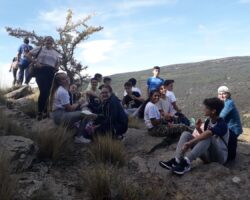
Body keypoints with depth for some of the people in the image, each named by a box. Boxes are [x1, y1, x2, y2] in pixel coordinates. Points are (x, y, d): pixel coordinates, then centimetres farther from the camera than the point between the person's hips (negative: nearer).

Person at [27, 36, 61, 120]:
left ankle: (44, 111, 16)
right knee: (43, 91, -16)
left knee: (47, 92, 6)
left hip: (51, 73, 5)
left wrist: (57, 68, 4)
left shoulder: (56, 53, 19)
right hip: (41, 71, -4)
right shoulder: (40, 49, 8)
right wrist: (35, 62, -8)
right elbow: (29, 55, 6)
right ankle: (40, 112, -5)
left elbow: (58, 63, 26)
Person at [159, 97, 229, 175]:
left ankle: (186, 163, -39)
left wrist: (189, 143, -41)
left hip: (220, 156, -7)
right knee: (186, 134, -10)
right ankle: (176, 161, -29)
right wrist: (198, 128, -4)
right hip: (208, 155, 7)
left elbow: (206, 135, -37)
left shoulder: (221, 124, -19)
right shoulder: (208, 121, 5)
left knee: (208, 137, -36)